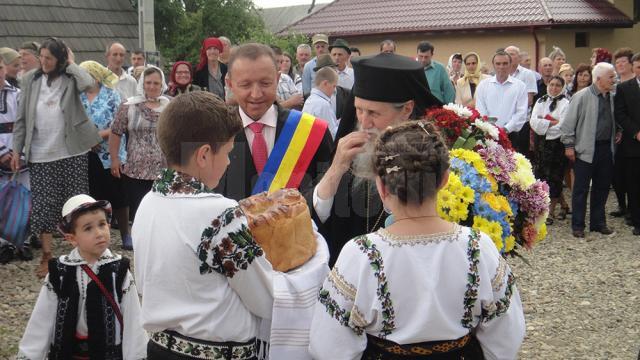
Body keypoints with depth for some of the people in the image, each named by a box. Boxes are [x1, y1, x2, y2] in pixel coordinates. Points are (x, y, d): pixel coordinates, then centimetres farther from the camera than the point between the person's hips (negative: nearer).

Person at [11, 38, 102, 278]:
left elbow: (87, 82, -25)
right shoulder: (30, 80, 6)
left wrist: (71, 63, -9)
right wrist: (17, 150, 3)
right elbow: (22, 118, 7)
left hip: (73, 153, -2)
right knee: (43, 205, 2)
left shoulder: (70, 78, 0)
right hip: (40, 155, 2)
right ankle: (46, 256, 12)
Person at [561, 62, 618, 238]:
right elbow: (568, 122, -9)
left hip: (606, 149, 6)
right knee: (581, 189, 1)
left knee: (602, 188, 12)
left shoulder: (611, 97, 9)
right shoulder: (581, 96, -10)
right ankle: (577, 225, 9)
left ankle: (598, 222, 24)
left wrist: (615, 136, 12)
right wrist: (569, 145, -11)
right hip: (586, 150, -6)